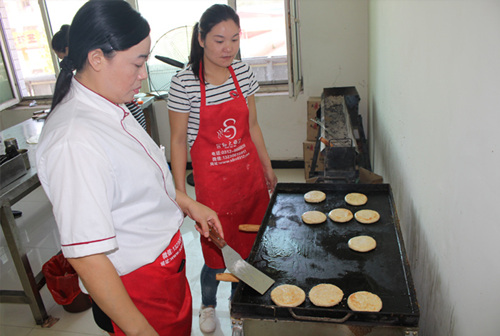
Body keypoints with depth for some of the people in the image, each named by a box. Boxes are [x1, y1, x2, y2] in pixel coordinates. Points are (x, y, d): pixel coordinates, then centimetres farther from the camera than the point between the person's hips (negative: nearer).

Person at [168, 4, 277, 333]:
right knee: (217, 250, 7)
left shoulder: (244, 72, 1)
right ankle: (208, 305, 39)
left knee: (251, 243, 14)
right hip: (212, 179, -4)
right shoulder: (185, 83, -13)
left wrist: (267, 168, 13)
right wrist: (180, 193, -9)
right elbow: (178, 140, -8)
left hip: (249, 174, 5)